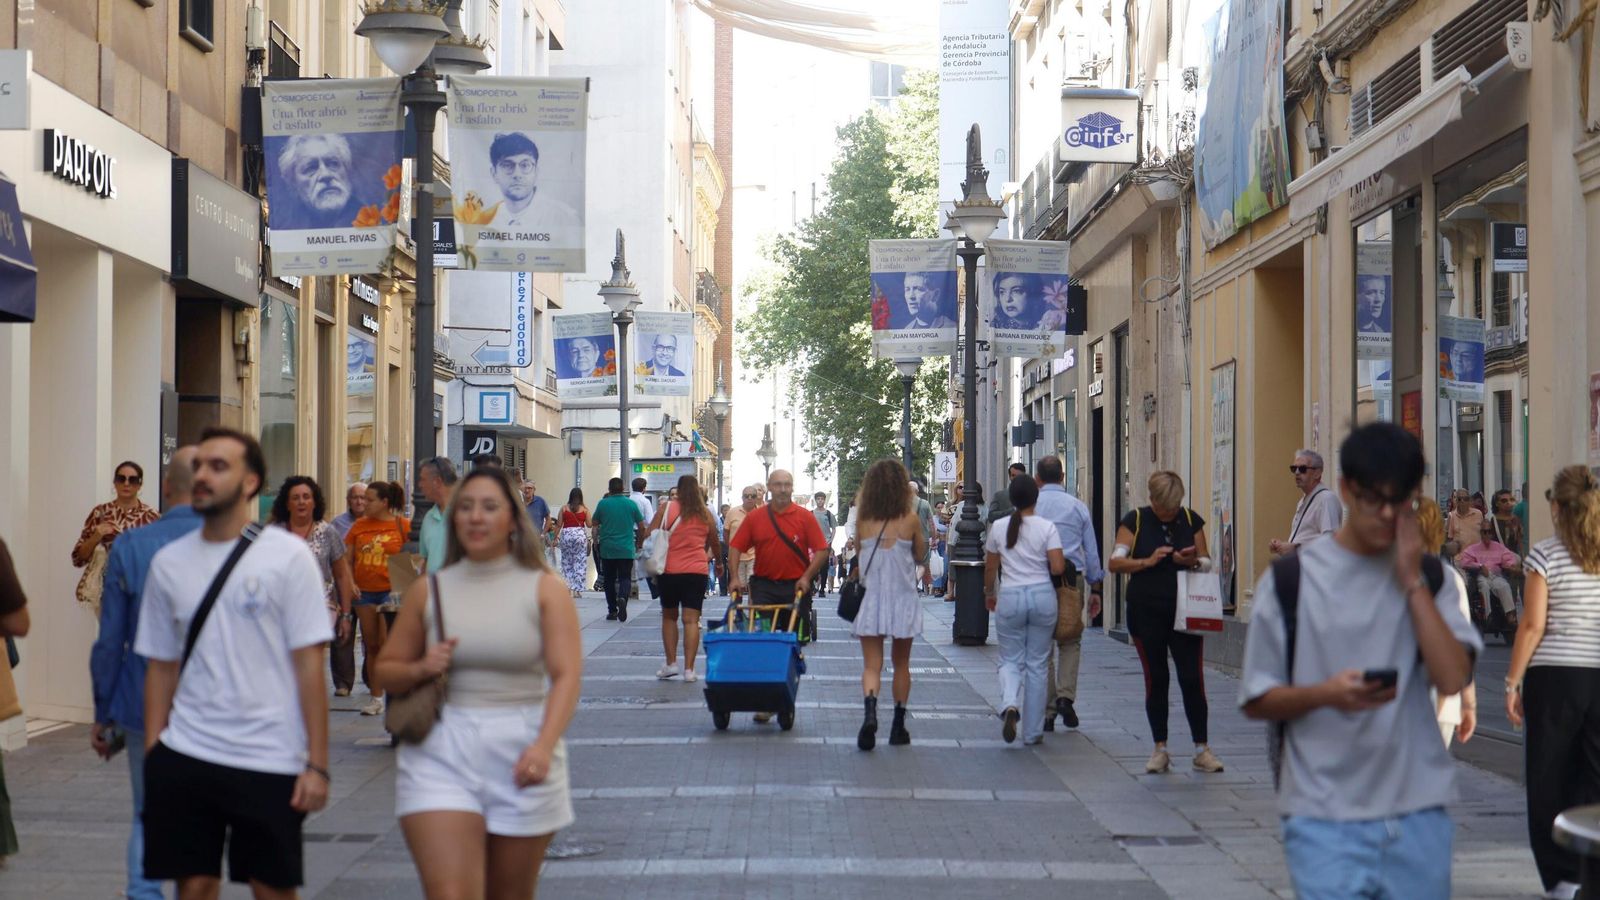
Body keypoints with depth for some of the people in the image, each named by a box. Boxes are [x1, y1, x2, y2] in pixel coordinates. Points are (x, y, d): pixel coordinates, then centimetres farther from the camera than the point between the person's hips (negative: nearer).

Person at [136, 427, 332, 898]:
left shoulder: (287, 555, -4)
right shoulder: (168, 563, 6)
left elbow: (309, 664, -6)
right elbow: (161, 666, 11)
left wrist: (317, 764, -9)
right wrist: (152, 754, 5)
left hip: (271, 761, -3)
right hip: (185, 757, 3)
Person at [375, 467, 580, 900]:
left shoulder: (545, 590, 1)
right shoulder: (427, 591, 8)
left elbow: (566, 676, -9)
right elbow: (385, 671, 15)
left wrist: (544, 746, -24)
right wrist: (421, 669, -8)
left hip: (521, 754, 0)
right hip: (441, 754, 1)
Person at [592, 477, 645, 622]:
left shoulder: (602, 504, -1)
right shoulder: (631, 504, 1)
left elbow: (594, 524, 7)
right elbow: (642, 527, 5)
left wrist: (596, 541, 25)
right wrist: (638, 544, 19)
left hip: (607, 549, 0)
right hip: (626, 550, 0)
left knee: (609, 579, 10)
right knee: (625, 578, 3)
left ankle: (612, 611, 11)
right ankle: (622, 598, -27)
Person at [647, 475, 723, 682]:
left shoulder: (666, 508, 1)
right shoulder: (705, 514, 9)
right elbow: (715, 544, 24)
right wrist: (718, 561, 43)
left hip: (669, 570, -1)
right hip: (697, 572, 1)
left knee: (669, 617, 15)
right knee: (691, 620, 0)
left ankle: (671, 664, 10)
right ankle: (689, 669, -5)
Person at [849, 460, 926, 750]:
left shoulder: (864, 520, -5)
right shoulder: (909, 519, -9)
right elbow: (920, 555, 5)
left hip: (870, 600, 0)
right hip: (902, 600, 0)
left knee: (871, 665, 0)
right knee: (901, 664, 16)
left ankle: (869, 710, -27)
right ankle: (898, 726, 21)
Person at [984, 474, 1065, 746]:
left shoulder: (998, 528, 1)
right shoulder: (1046, 527, -5)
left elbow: (990, 567, 10)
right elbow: (1057, 567, -12)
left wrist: (989, 594, 26)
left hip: (1010, 597, 0)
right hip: (1042, 594, 0)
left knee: (1011, 660, 12)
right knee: (1037, 664, 9)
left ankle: (1009, 703, -20)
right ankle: (1032, 731, 13)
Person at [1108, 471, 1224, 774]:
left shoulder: (1191, 520, 6)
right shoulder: (1135, 521, 0)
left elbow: (1207, 563, 11)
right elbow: (1115, 562, -6)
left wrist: (1193, 561, -11)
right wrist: (1147, 561, -20)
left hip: (1184, 612, 1)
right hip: (1147, 614, -1)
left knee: (1192, 679, -4)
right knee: (1155, 681, 5)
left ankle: (1202, 749, 4)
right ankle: (1160, 749, 14)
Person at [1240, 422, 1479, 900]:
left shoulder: (1429, 579, 9)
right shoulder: (1290, 579, -1)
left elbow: (1453, 677, -6)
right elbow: (1256, 700, 1)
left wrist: (1411, 579, -7)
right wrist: (1326, 694, -18)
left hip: (1418, 813, 3)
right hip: (1325, 819, -3)